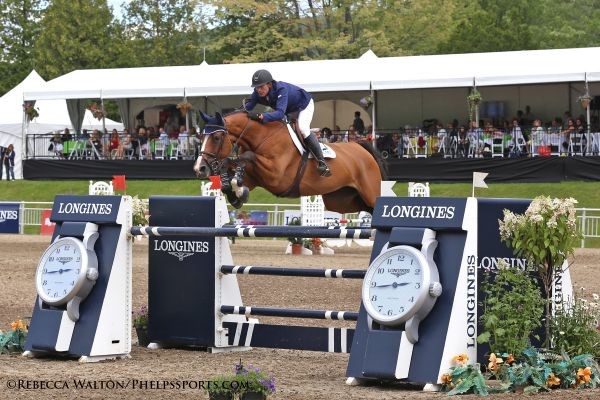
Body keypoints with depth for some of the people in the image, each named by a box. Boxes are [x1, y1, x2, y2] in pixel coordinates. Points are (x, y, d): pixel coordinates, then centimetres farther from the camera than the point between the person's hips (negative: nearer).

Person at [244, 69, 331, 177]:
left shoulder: (281, 89, -43)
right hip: (289, 110, 8)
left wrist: (261, 116, -68)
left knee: (302, 128, -30)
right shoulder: (257, 93, -23)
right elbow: (247, 108, -22)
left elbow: (280, 113, -54)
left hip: (304, 105, -8)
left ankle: (321, 162, -28)